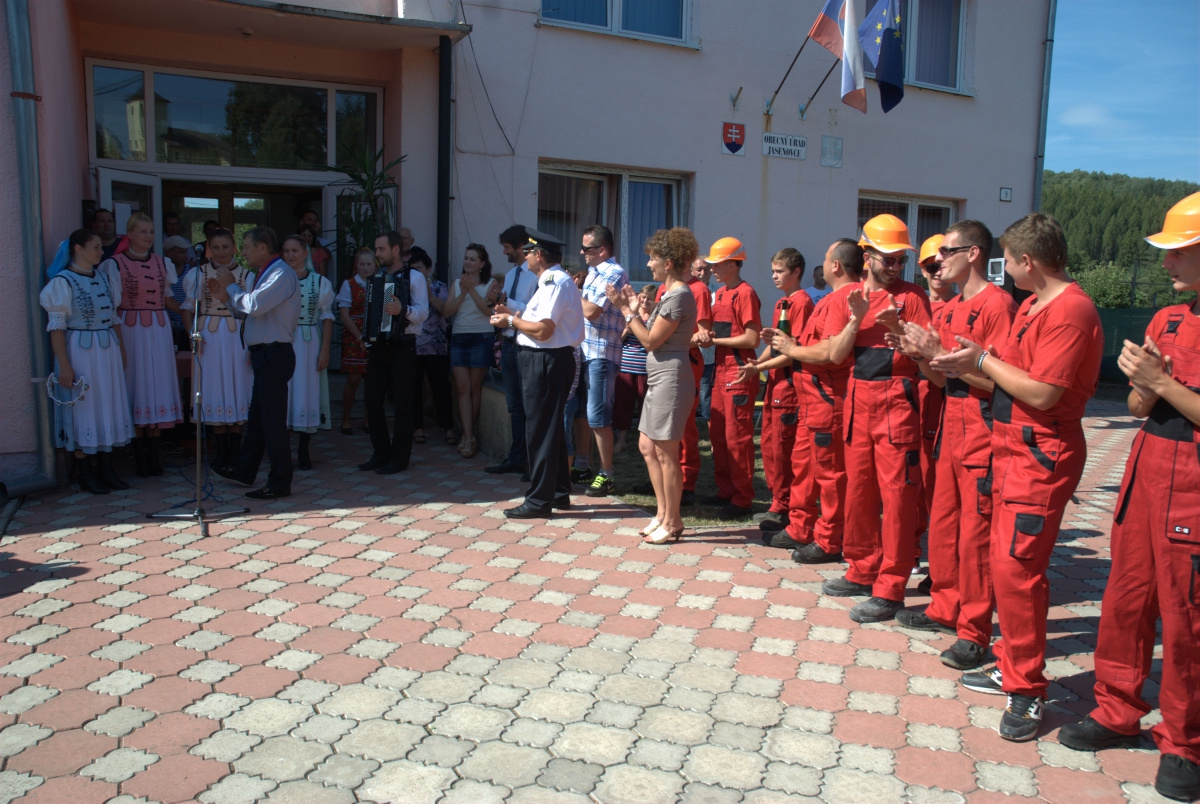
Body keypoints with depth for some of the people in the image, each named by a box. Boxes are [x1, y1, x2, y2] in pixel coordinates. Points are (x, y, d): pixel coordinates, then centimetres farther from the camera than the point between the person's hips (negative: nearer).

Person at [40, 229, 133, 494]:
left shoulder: (105, 276, 10)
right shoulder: (63, 281, -8)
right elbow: (56, 327, -11)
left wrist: (121, 350, 9)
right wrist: (64, 365, -16)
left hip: (109, 351, 6)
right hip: (80, 352, -6)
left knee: (109, 408, 9)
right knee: (83, 411, 2)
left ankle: (106, 469, 19)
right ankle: (86, 475, 12)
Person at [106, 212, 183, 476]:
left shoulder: (161, 263, 11)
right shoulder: (116, 263, -1)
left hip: (159, 332, 4)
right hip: (131, 332, -4)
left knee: (158, 386, 4)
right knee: (136, 386, 0)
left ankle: (154, 453, 11)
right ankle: (139, 456, 7)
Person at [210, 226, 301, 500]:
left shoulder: (281, 274, -13)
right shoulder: (266, 274, 19)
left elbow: (255, 305, -23)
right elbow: (250, 311, 21)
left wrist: (231, 285, -9)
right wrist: (225, 297, 11)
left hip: (273, 355, -10)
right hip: (264, 355, 10)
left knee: (272, 419, -5)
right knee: (257, 416, 19)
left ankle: (280, 483, 3)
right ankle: (243, 470, 31)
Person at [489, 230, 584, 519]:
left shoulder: (554, 282, -16)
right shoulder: (554, 280, 16)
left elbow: (543, 330, -23)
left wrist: (511, 321, -10)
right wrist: (514, 314, 13)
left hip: (546, 361, -11)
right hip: (547, 360, 11)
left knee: (540, 429, -5)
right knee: (551, 427, 16)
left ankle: (539, 500, 2)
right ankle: (559, 493, 26)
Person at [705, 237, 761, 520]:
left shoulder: (745, 293, -12)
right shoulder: (720, 293, 15)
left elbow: (752, 339, -16)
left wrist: (715, 340, -12)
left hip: (739, 372, -9)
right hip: (721, 369, 9)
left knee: (737, 437, -4)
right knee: (717, 432, 13)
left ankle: (742, 500, 4)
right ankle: (725, 491, 24)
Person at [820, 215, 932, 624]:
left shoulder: (912, 296, -1)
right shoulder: (849, 297, 10)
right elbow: (835, 355, 1)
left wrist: (897, 329, -23)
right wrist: (856, 320, -13)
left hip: (897, 399, -5)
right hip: (858, 398, 5)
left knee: (897, 493, -5)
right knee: (858, 489, 12)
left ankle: (889, 589, 1)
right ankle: (862, 570, 27)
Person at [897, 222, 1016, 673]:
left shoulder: (997, 304, -11)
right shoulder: (949, 310, 15)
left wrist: (939, 351, -18)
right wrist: (920, 354, 0)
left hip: (982, 429, -9)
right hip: (951, 426, 9)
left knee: (975, 533, -4)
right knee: (942, 524, 14)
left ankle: (974, 632, 5)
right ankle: (945, 609, 28)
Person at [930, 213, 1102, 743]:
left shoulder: (1071, 311, -16)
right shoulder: (1031, 306, 15)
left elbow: (1041, 393, -22)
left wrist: (984, 360, -13)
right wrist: (969, 366, 3)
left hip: (1042, 455, -10)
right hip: (1013, 447, 10)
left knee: (1016, 566, -10)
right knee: (1005, 562, 14)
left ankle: (1028, 692, 2)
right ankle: (1011, 667, 26)